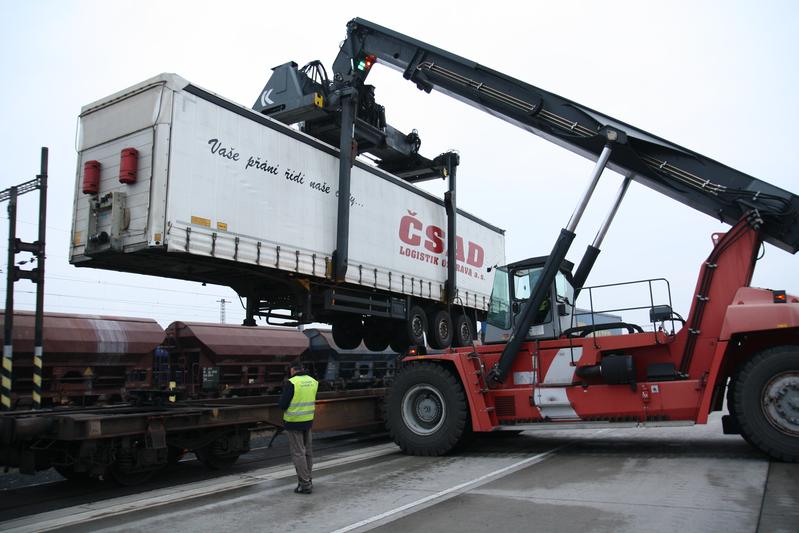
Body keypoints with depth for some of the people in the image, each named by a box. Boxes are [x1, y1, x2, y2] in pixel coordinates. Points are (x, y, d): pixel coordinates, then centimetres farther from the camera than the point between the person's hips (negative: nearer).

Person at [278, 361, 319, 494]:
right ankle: (307, 480, 27)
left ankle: (305, 484, 2)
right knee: (307, 452, 17)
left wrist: (281, 401, 7)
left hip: (294, 422, -6)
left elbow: (283, 404, -14)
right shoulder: (313, 381, 3)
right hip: (308, 421, 6)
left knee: (298, 453, 1)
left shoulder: (291, 383, -16)